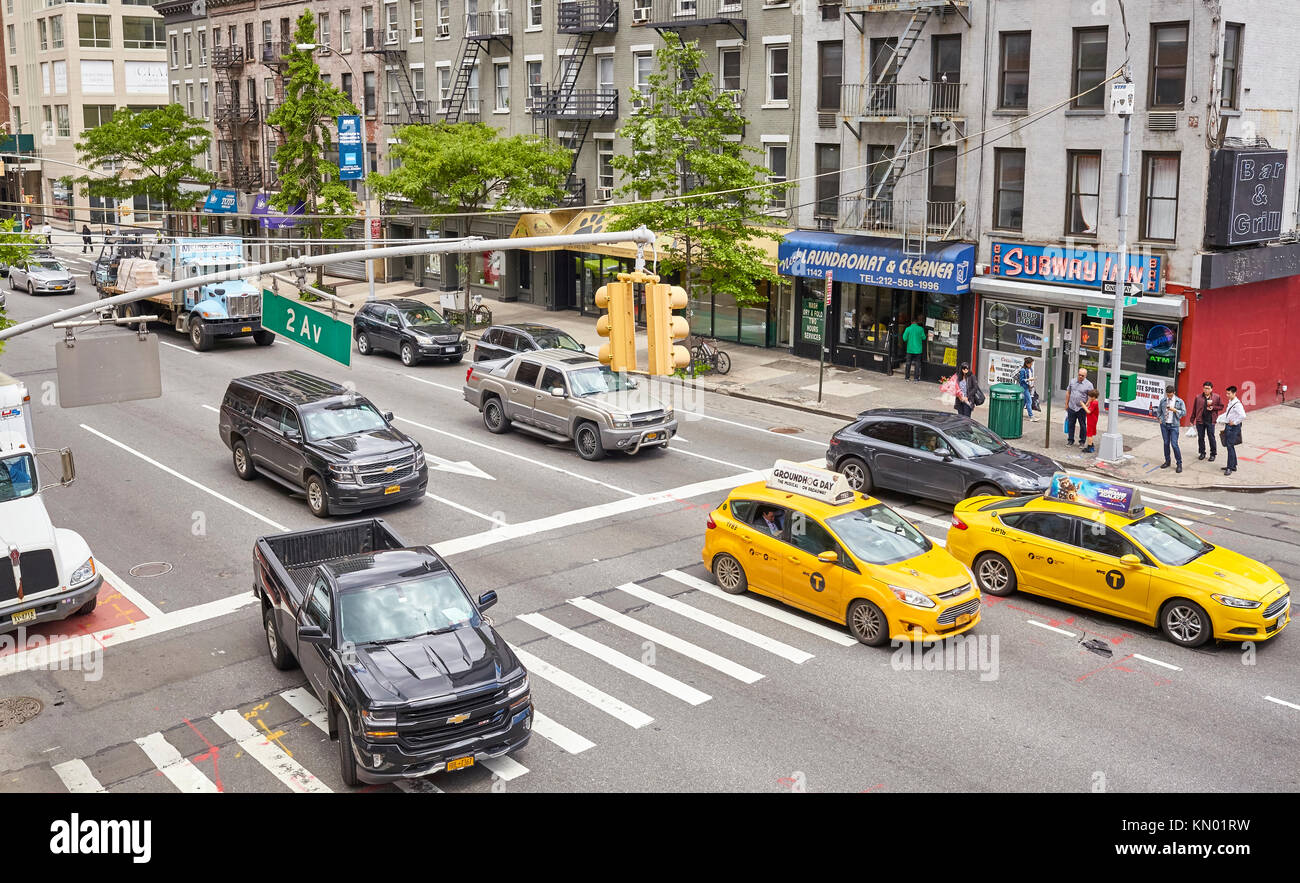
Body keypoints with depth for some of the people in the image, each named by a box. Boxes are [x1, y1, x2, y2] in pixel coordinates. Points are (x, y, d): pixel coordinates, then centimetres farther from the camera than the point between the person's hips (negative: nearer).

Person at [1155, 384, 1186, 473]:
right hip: (1164, 425, 4)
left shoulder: (1179, 401, -3)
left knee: (1174, 444, -9)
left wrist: (1175, 410, -18)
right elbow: (1158, 411, 20)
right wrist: (1159, 419, 8)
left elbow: (1184, 412, -6)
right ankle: (1167, 461, 20)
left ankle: (1179, 464, -1)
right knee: (1166, 443, 9)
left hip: (1174, 425, -4)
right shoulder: (1163, 401, 7)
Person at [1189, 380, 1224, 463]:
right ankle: (1202, 453, 21)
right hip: (1200, 421, 2)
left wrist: (1213, 407, -11)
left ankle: (1213, 454, 11)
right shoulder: (1198, 397, 3)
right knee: (1200, 437, 9)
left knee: (1211, 437, 0)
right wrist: (1192, 420, 8)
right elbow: (1194, 409, 7)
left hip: (1210, 421, -2)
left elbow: (1221, 406, 7)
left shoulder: (1216, 397, 0)